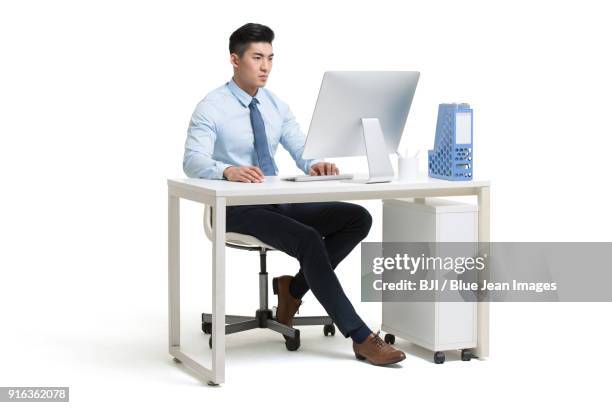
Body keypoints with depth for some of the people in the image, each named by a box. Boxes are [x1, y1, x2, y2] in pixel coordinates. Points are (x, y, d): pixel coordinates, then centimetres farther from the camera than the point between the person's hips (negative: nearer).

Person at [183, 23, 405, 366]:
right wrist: (228, 170, -43)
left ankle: (294, 288, 1)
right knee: (309, 240, -33)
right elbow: (193, 161, -22)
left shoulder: (276, 106, 12)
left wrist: (316, 165, -22)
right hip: (238, 209, -7)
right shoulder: (212, 108, -8)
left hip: (280, 202, 7)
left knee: (359, 219, -11)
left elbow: (302, 151, 3)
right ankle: (361, 338, -30)